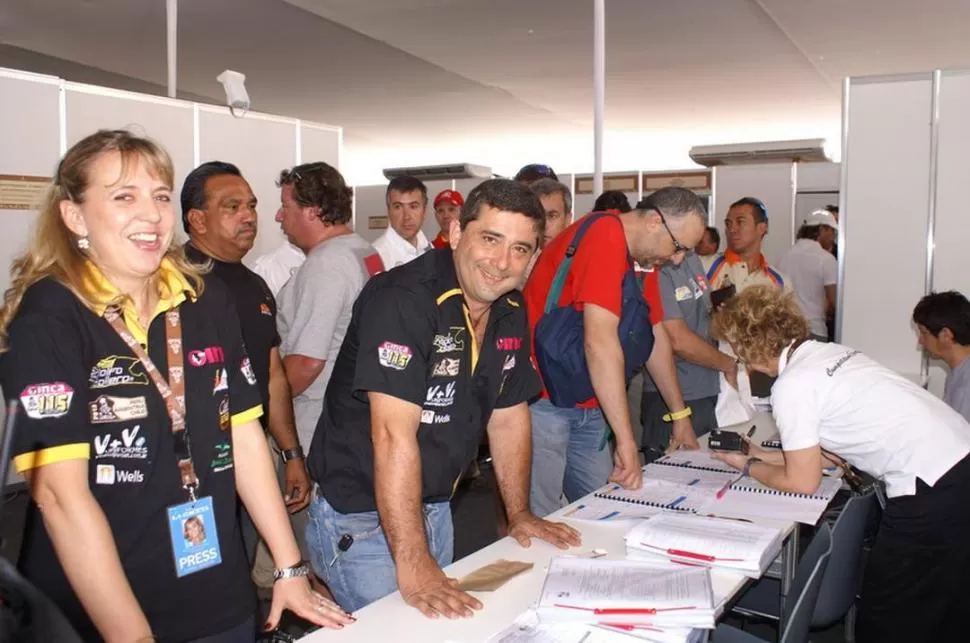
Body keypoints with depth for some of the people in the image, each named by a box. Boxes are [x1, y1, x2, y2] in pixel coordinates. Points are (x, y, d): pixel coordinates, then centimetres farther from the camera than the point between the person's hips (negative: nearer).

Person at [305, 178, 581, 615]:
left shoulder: (511, 311, 0)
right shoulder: (403, 300, -25)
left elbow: (508, 415, 10)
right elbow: (394, 435, -30)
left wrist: (519, 514, 10)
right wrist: (412, 564, -32)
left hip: (435, 509, 8)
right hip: (360, 519, -7)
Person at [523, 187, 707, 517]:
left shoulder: (643, 255, 10)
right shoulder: (604, 238, -20)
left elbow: (656, 337, 19)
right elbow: (600, 343, -27)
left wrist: (681, 415, 22)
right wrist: (627, 441, -26)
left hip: (589, 408, 9)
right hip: (543, 401, -9)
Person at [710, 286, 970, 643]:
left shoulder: (792, 385, -13)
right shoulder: (827, 352, 11)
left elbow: (802, 483, -5)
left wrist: (748, 467, 10)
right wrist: (760, 455, 22)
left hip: (932, 492, -9)